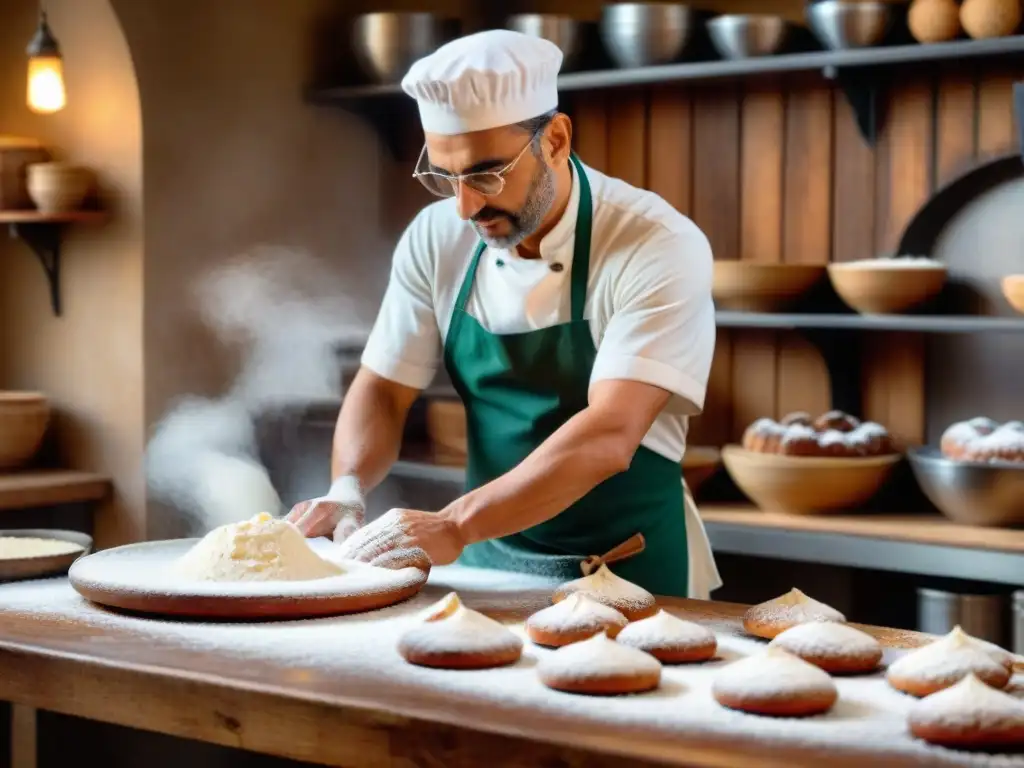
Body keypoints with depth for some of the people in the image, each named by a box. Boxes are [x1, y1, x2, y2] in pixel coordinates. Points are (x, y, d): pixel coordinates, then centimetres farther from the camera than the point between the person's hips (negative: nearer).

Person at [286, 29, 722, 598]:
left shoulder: (660, 248, -17)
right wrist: (347, 491, -15)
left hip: (629, 572, -2)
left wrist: (454, 526, -34)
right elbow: (383, 390, 5)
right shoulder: (437, 239, -2)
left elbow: (608, 437, -26)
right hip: (488, 564, 3)